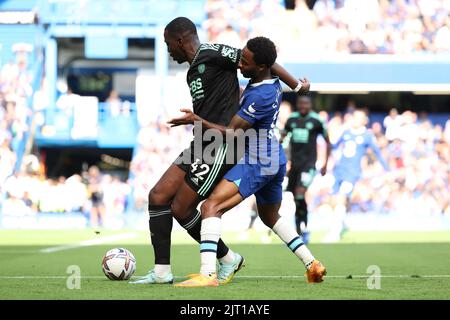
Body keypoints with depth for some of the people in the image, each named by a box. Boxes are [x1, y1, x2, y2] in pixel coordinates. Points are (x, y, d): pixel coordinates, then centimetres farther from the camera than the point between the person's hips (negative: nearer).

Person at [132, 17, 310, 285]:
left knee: (181, 208, -6)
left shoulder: (211, 54, -10)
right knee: (158, 196, 1)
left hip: (220, 146, -10)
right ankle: (162, 271, 3)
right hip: (201, 145, 10)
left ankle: (228, 259, 13)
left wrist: (296, 86, -4)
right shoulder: (194, 69, 20)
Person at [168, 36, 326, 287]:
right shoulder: (273, 84, 5)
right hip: (276, 161, 10)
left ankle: (208, 274, -30)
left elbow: (232, 134, -20)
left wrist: (198, 121, -20)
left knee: (211, 207, -18)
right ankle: (313, 265, 27)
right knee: (271, 217, 29)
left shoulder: (260, 96, -23)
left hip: (256, 163, -10)